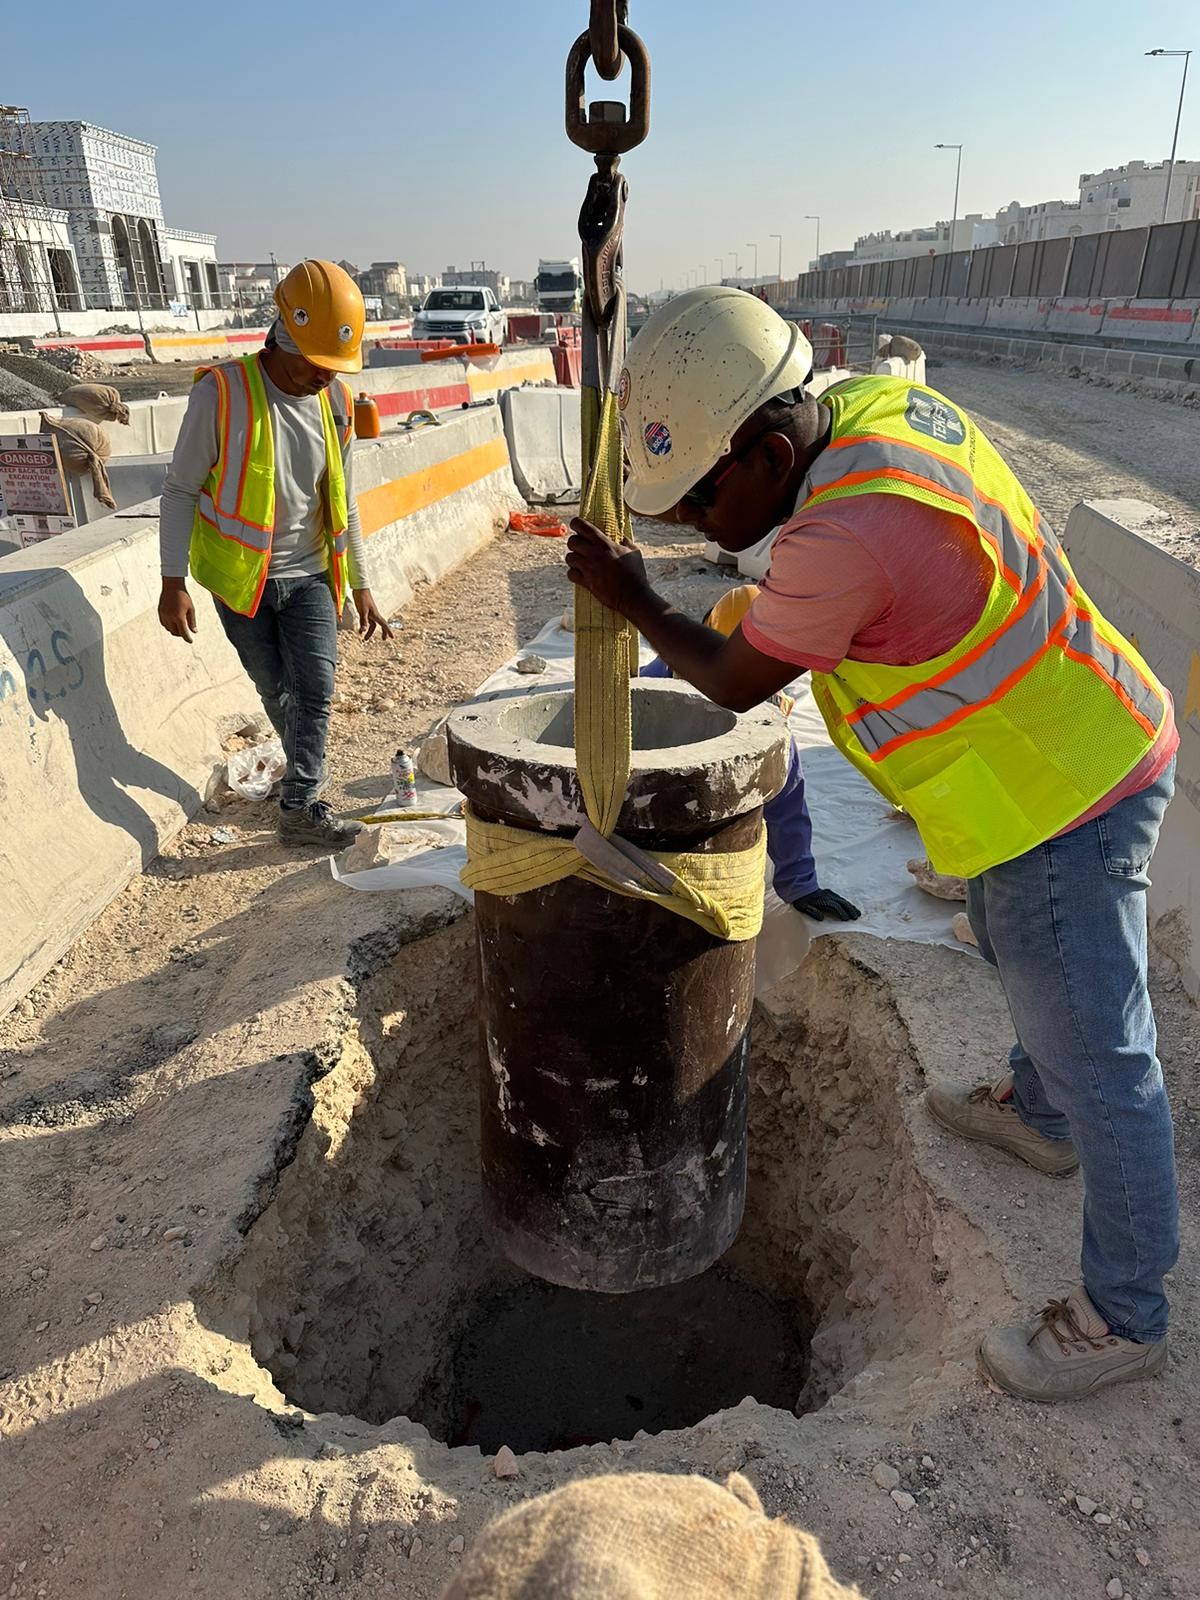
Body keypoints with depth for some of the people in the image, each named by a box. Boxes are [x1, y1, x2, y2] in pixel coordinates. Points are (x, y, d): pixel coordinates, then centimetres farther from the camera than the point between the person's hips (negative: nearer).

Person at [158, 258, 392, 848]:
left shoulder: (335, 402, -1)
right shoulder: (222, 394, -16)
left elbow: (342, 504, 8)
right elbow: (180, 491, -9)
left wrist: (361, 586, 9)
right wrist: (173, 584, -12)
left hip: (309, 576, 3)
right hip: (241, 578, -3)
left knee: (316, 691, -6)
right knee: (276, 691, 10)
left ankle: (300, 806, 4)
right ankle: (306, 772, 33)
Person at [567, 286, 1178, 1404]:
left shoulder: (843, 539, -32)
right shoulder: (875, 405, -4)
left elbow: (734, 682, -15)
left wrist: (629, 598, -1)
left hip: (1056, 796, -10)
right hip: (1078, 745, 10)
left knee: (1097, 1057, 5)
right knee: (1013, 946, 30)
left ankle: (1123, 1316, 26)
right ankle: (1036, 1115, 56)